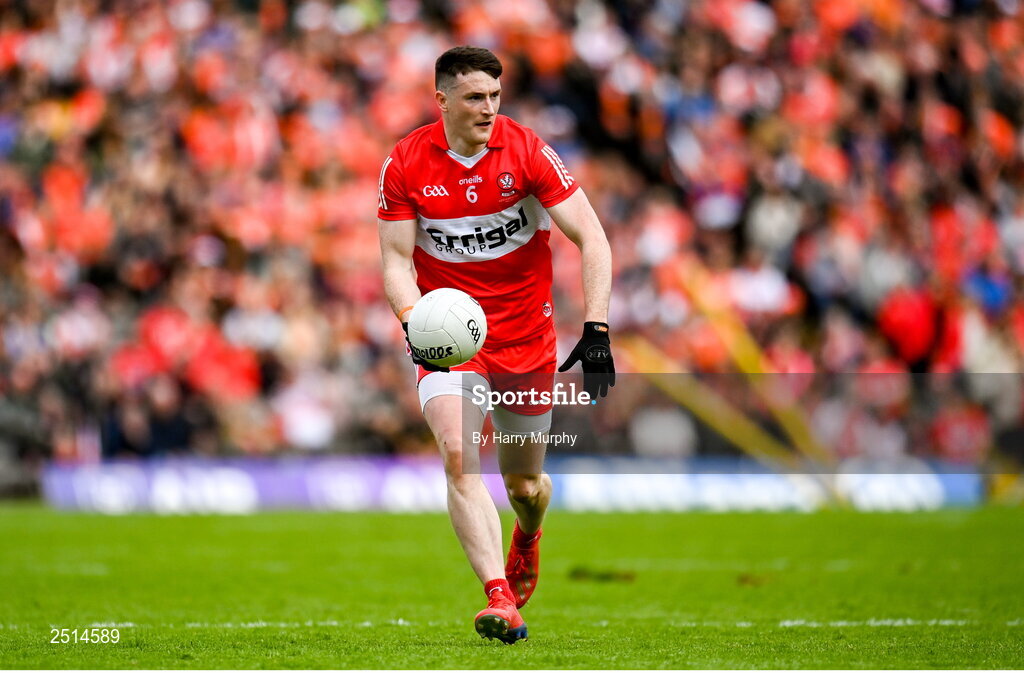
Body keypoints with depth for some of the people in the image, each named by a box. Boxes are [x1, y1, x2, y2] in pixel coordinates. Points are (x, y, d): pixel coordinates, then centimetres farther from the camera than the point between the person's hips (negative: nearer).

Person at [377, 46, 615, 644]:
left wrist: (596, 331, -22)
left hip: (527, 335, 0)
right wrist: (413, 319, -23)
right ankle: (501, 599, -28)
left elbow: (593, 240, -12)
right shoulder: (405, 165, -7)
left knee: (526, 485, 10)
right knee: (458, 454, -25)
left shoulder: (527, 151, -12)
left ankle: (528, 536, 48)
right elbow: (397, 259, -3)